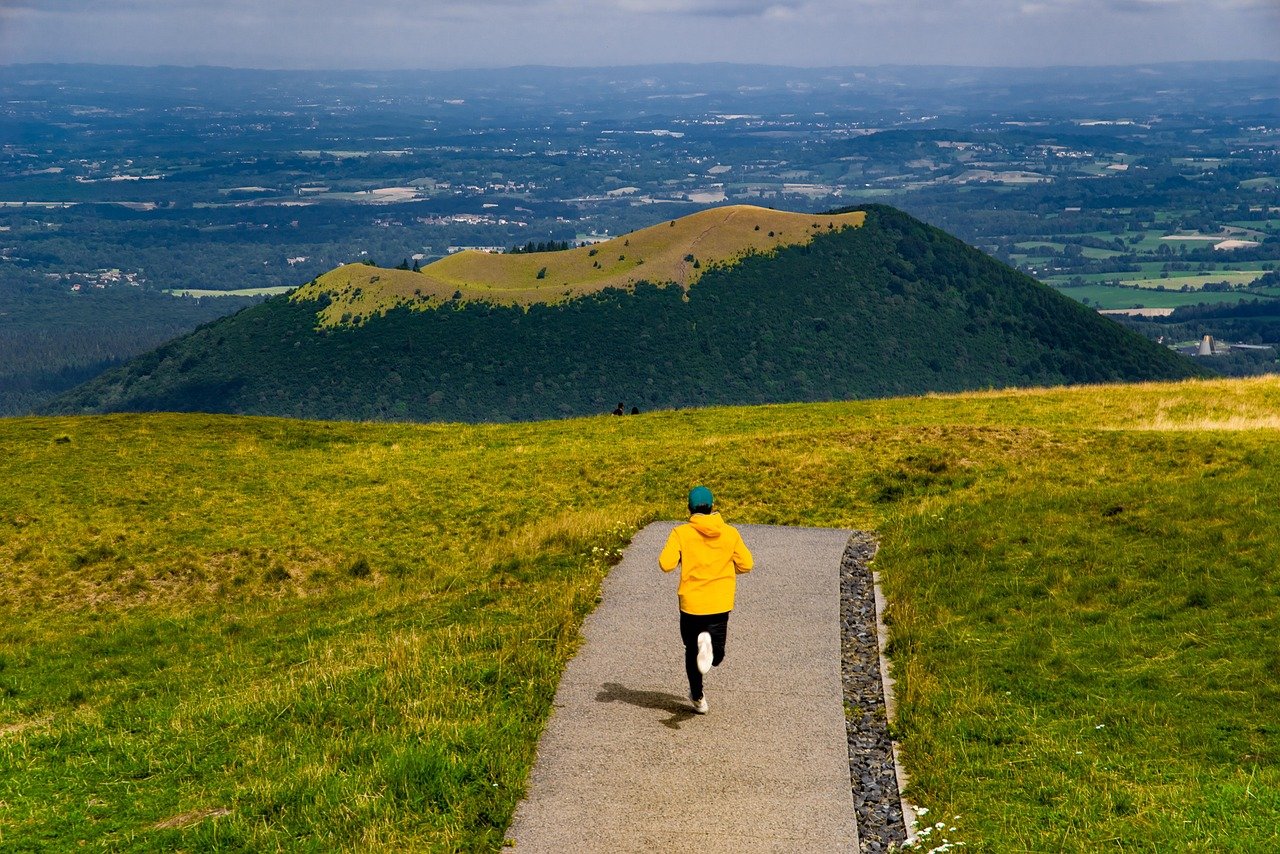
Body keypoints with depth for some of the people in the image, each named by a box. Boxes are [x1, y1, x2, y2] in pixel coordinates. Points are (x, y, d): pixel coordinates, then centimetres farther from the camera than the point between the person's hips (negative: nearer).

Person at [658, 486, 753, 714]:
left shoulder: (681, 533, -8)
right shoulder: (730, 533, -1)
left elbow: (666, 564, -15)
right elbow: (746, 565, 1)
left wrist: (681, 557, 7)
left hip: (691, 603, -1)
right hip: (721, 604, 1)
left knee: (692, 650, 19)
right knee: (716, 656, 8)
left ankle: (698, 699, 24)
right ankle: (710, 644, -26)